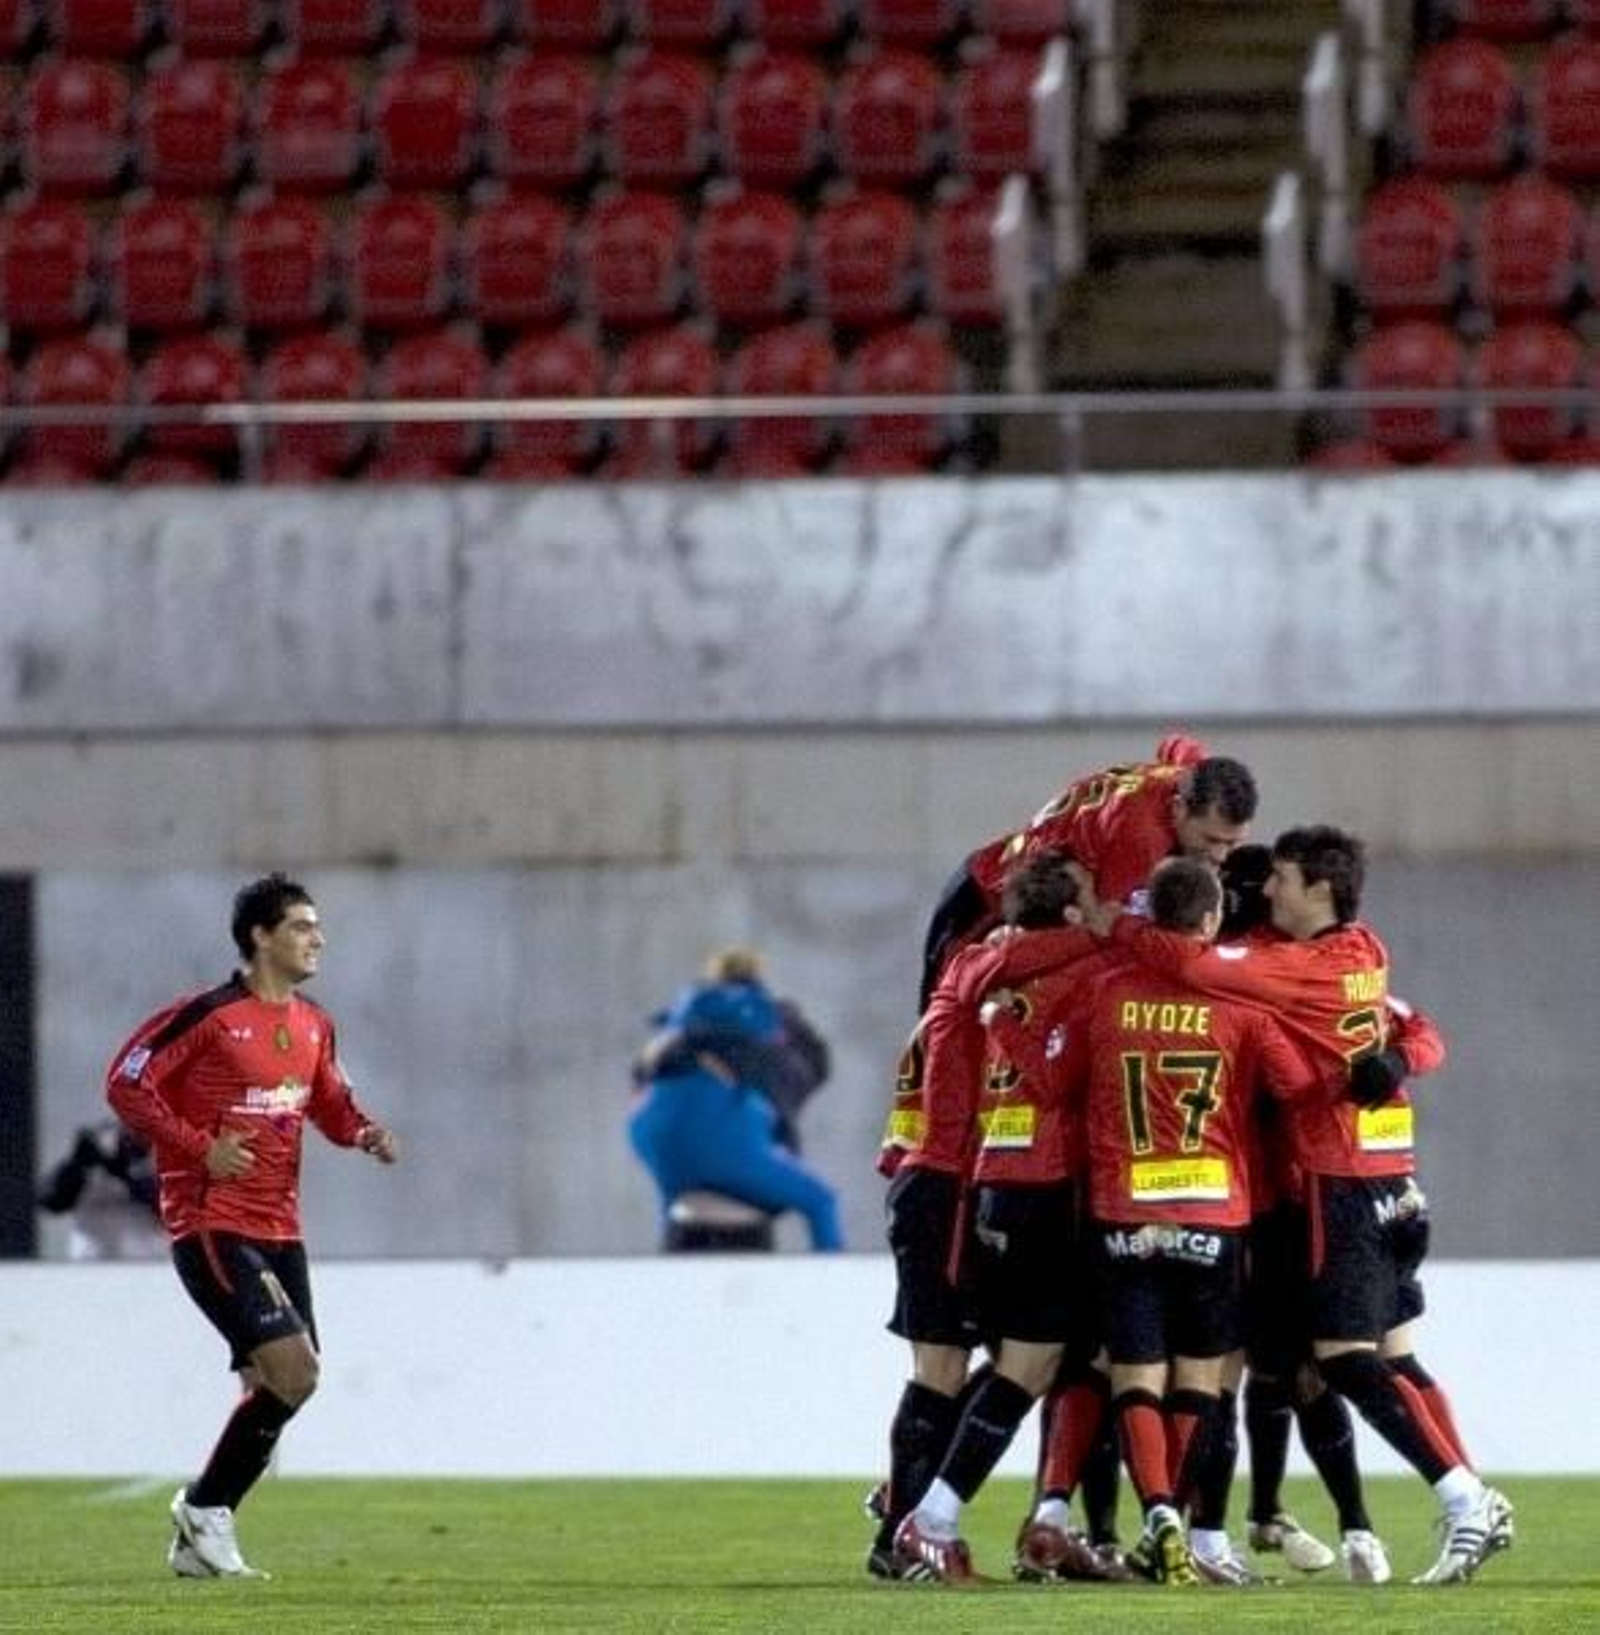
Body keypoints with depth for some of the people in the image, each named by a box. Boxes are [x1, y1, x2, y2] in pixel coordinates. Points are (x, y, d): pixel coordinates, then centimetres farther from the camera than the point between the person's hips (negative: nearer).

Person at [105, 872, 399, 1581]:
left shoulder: (313, 1025, 11)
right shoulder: (208, 1016, -12)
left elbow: (329, 1103, 23)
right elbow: (125, 1084, -11)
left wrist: (363, 1134, 1)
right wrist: (202, 1148, -17)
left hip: (277, 1228, 8)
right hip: (211, 1224, -8)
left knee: (278, 1387, 6)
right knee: (294, 1369, -18)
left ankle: (198, 1540, 18)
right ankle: (205, 1509, -1)